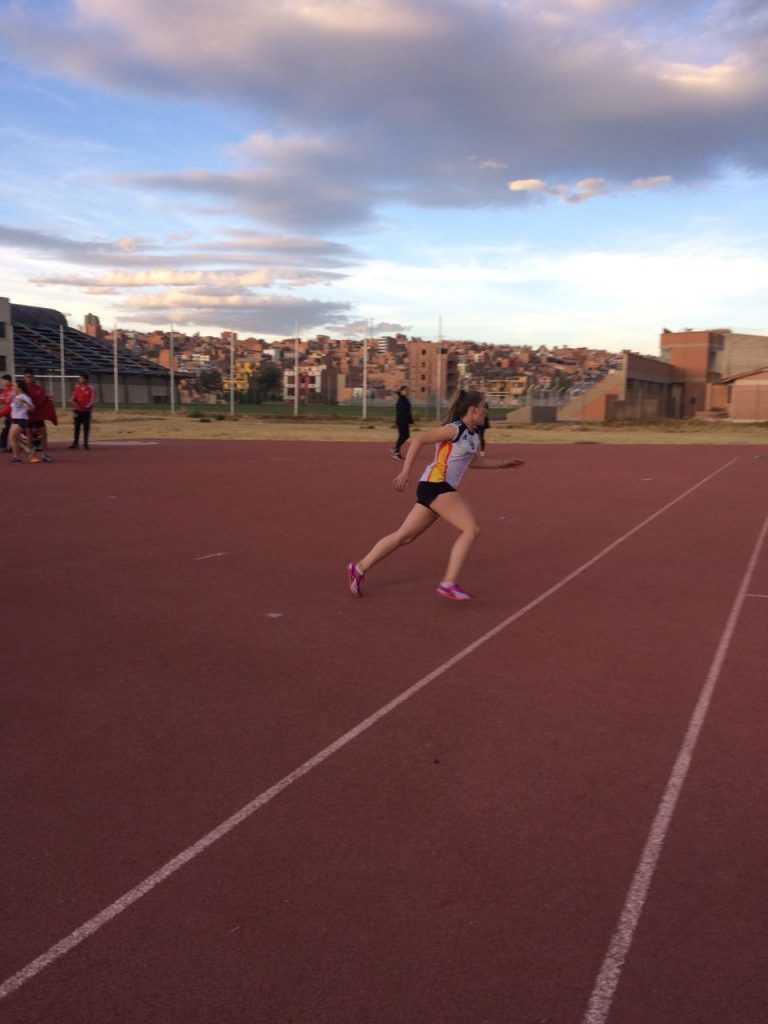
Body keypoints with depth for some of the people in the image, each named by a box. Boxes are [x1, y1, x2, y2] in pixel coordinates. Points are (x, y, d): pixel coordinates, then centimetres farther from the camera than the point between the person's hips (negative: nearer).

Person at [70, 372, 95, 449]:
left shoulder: (90, 388, -5)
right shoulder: (77, 387, 6)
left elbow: (92, 400, -8)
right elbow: (73, 399, 8)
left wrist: (87, 407, -20)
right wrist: (76, 404, -12)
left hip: (86, 411, -3)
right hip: (78, 410, 3)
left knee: (86, 427, 2)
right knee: (77, 427, 6)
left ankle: (85, 443, 9)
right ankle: (75, 443, 12)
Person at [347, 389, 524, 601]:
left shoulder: (472, 435, 17)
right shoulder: (455, 429, -10)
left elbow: (474, 462, 34)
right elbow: (419, 440, -16)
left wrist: (502, 463, 31)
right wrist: (405, 472, -22)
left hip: (439, 487, 9)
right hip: (435, 484, -9)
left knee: (403, 536, 9)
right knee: (470, 529, -13)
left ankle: (359, 568, 14)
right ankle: (449, 583, -15)